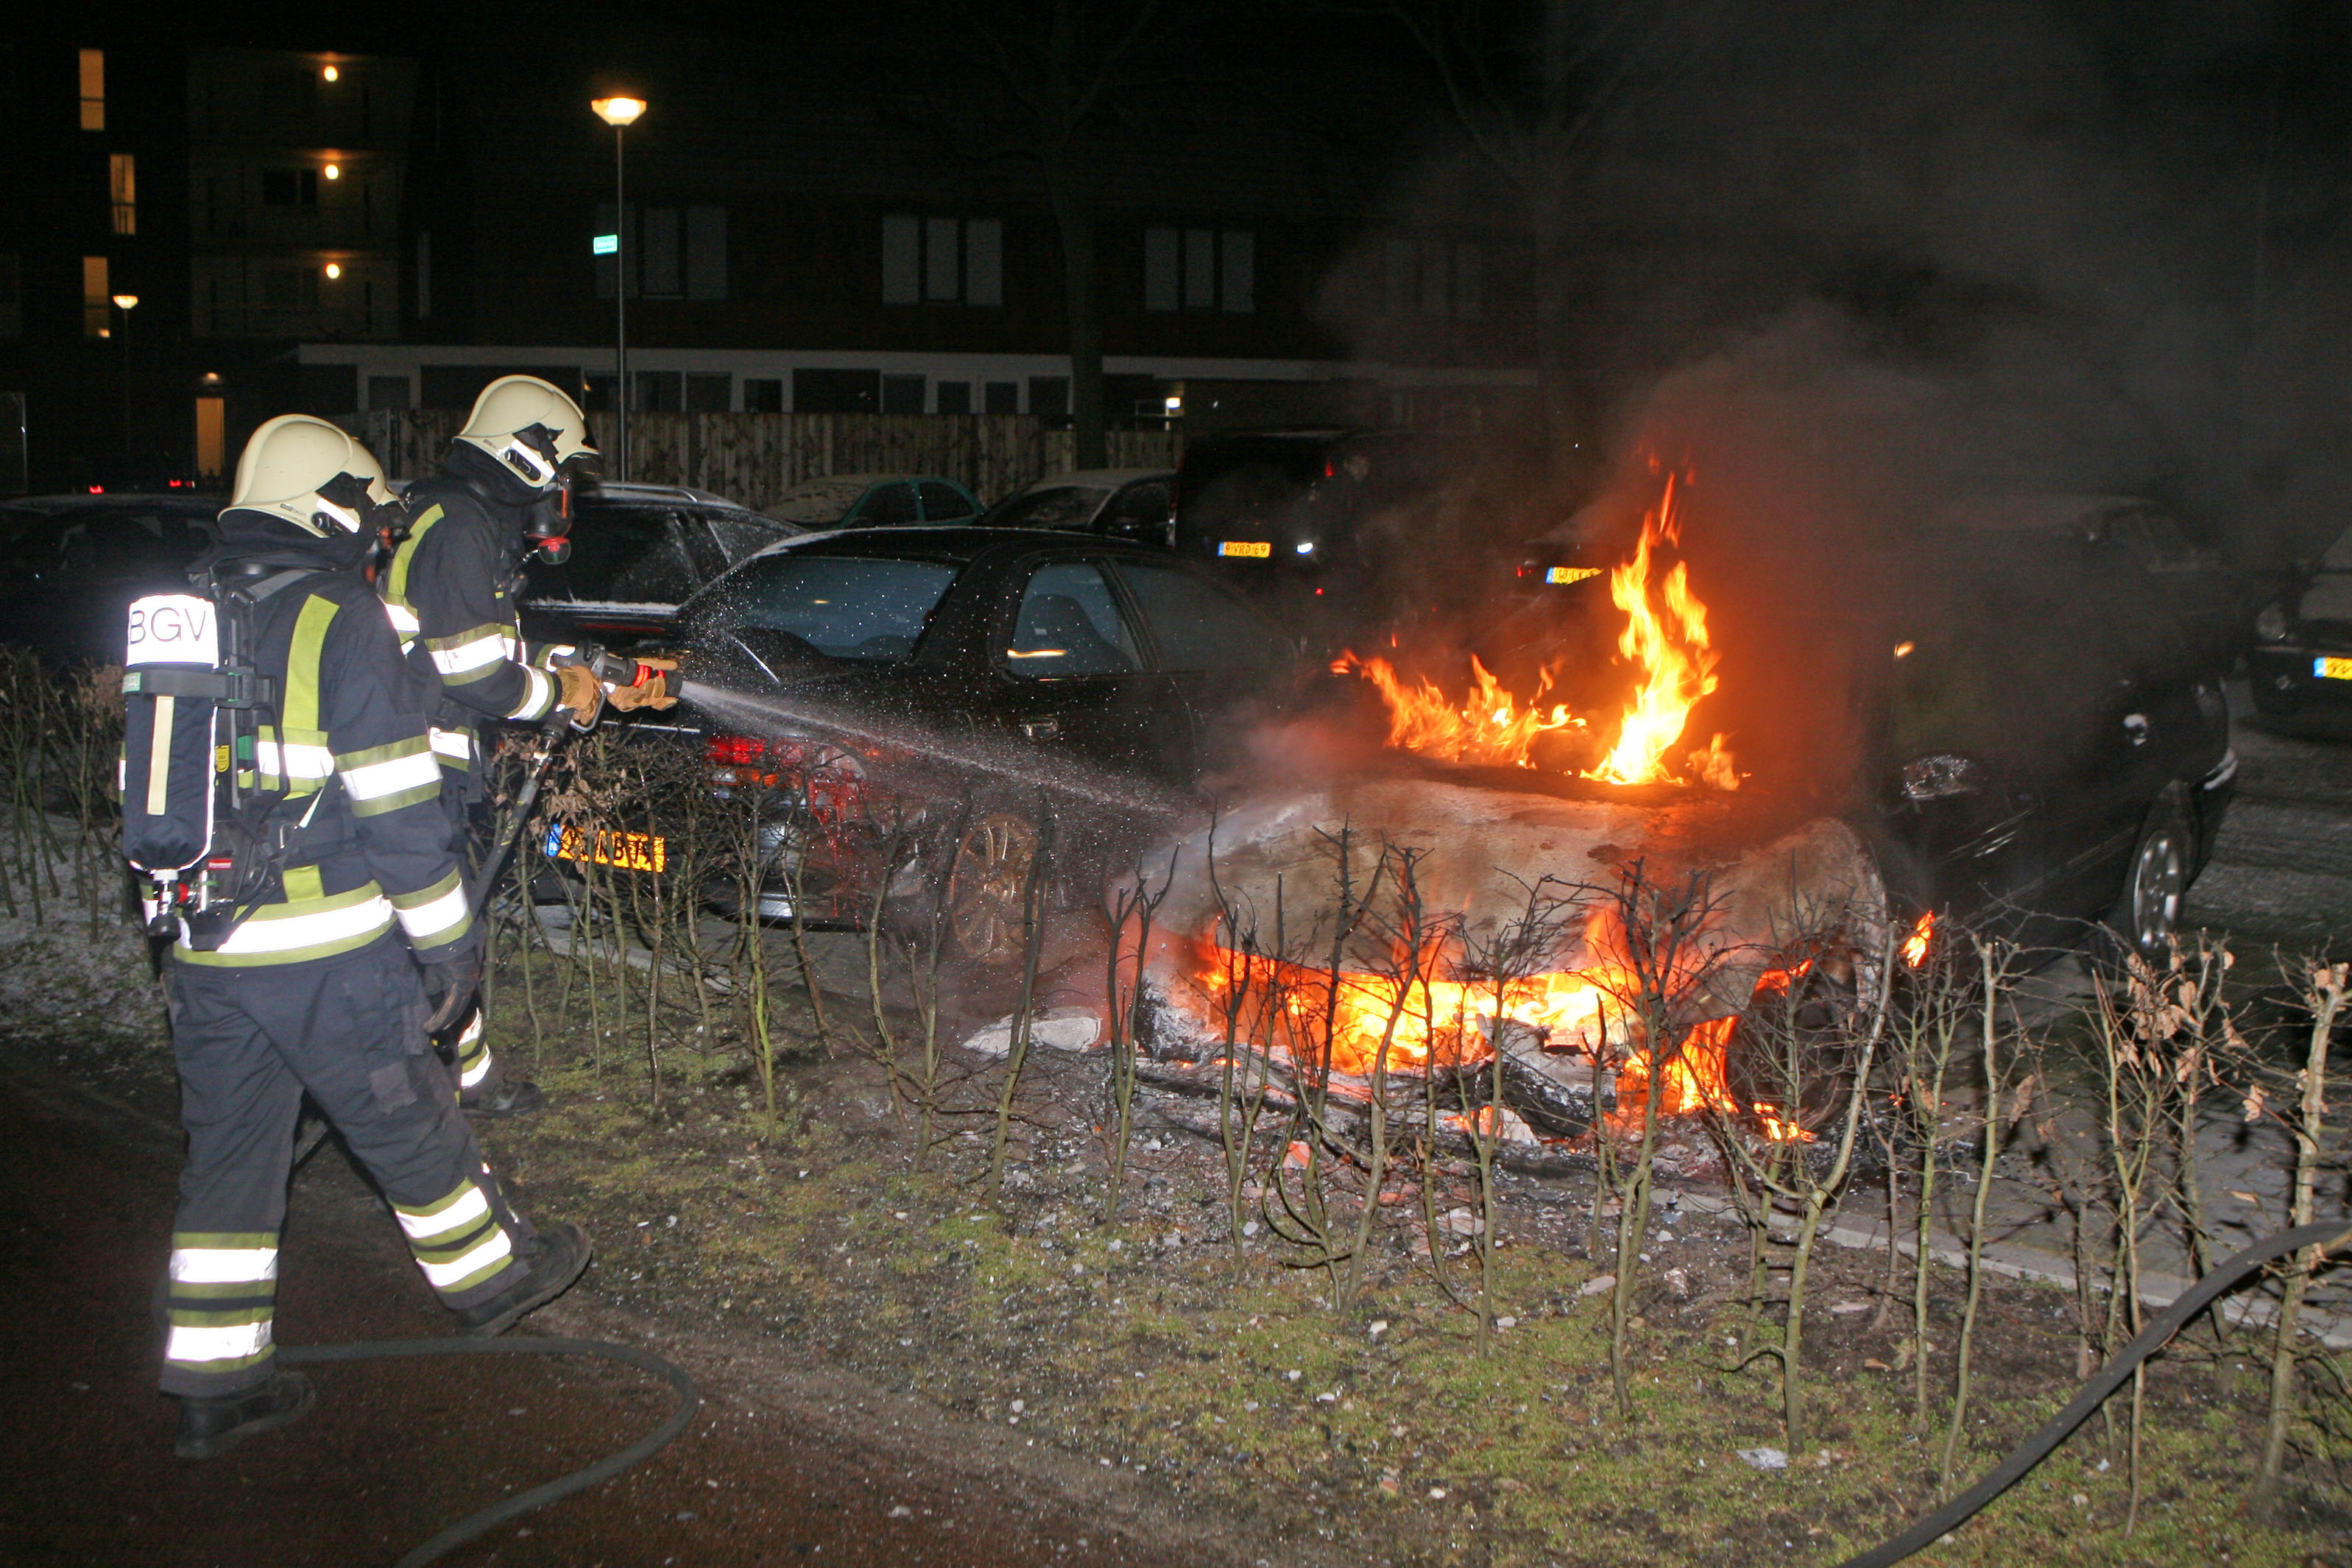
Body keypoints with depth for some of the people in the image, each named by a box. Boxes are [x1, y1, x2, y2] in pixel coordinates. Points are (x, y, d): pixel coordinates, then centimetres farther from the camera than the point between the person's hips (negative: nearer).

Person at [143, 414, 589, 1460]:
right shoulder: (342, 625, -12)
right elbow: (398, 809, -14)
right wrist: (447, 941, -6)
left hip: (204, 954, 6)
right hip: (325, 953, -6)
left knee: (229, 1156, 11)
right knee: (408, 1126, 12)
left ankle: (214, 1383, 15)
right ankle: (487, 1278, 32)